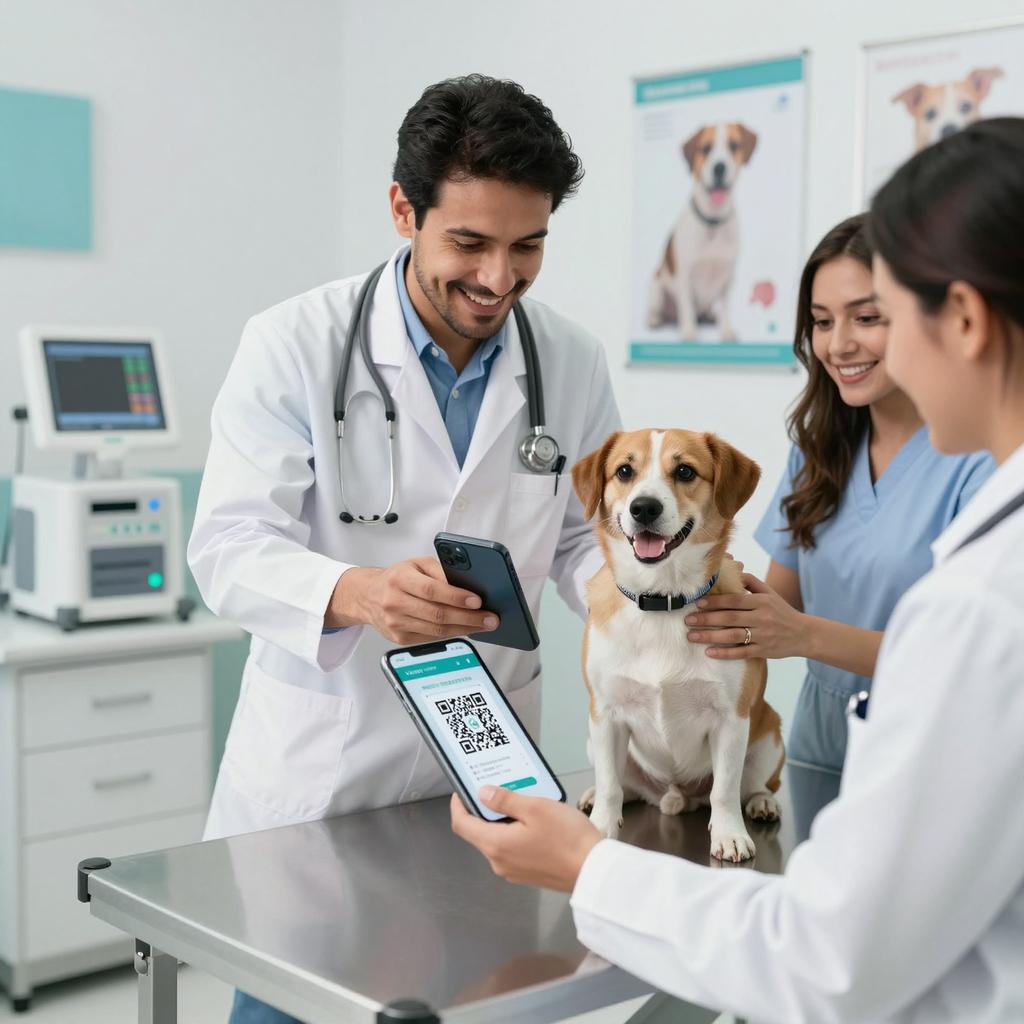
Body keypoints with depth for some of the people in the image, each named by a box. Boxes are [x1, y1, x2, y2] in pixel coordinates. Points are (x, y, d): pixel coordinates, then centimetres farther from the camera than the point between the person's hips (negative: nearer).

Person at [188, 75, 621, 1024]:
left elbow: (581, 532, 9)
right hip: (317, 769, -2)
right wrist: (360, 591, -36)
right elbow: (231, 547, -16)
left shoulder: (572, 361, -1)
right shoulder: (294, 343, -11)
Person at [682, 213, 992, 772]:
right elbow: (783, 596, 10)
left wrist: (808, 635, -23)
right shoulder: (821, 445, 9)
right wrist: (721, 594, -11)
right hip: (817, 743, 5)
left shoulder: (981, 458, -11)